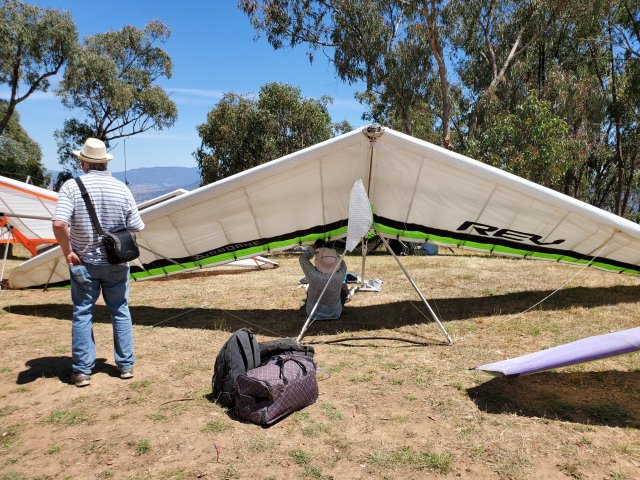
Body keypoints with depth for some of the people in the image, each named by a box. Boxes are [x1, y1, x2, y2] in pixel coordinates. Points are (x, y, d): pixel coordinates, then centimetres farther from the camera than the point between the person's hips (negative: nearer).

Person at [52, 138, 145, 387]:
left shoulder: (72, 186, -10)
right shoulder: (121, 188, -5)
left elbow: (59, 223, -23)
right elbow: (136, 227, -5)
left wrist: (68, 253, -10)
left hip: (83, 263, -1)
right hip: (117, 264, 1)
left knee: (82, 314, 11)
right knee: (120, 312, 13)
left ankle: (82, 371, 15)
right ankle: (126, 365, 19)